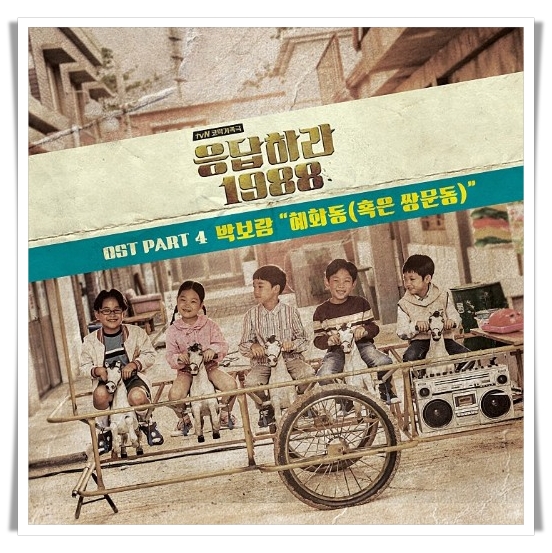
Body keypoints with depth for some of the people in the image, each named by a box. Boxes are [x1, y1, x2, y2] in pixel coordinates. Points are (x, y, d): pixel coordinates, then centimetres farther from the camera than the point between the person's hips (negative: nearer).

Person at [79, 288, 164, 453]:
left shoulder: (136, 332, 2)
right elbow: (85, 365, 9)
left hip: (132, 377, -1)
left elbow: (150, 355, 4)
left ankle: (146, 423, 4)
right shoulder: (90, 340, 4)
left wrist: (134, 364, -15)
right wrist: (96, 370, -14)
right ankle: (105, 429, -2)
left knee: (137, 397, -35)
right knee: (100, 394, -35)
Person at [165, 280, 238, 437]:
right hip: (185, 370, 0)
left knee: (231, 385, -24)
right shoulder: (173, 330, -2)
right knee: (174, 394, -28)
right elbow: (170, 355, -3)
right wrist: (178, 358, -27)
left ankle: (225, 413, 9)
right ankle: (184, 419, 6)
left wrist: (213, 350, -26)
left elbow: (222, 345, -4)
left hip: (209, 366, 1)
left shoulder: (210, 325, -2)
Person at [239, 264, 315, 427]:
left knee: (308, 373, -30)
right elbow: (243, 345, 3)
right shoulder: (251, 315, 2)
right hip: (263, 361, 1)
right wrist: (252, 347, -20)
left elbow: (304, 340, 2)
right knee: (250, 382, -30)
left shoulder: (290, 312, 0)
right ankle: (266, 406, 5)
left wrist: (293, 344, -20)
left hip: (290, 358, 0)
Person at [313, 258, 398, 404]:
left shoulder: (361, 303, 5)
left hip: (362, 344, 0)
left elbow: (374, 327, 6)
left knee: (384, 362, -27)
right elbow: (317, 339, 5)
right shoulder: (321, 311, 4)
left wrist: (365, 330, -18)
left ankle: (386, 392, 6)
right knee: (323, 376, -29)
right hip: (336, 349, 0)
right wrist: (328, 340, -19)